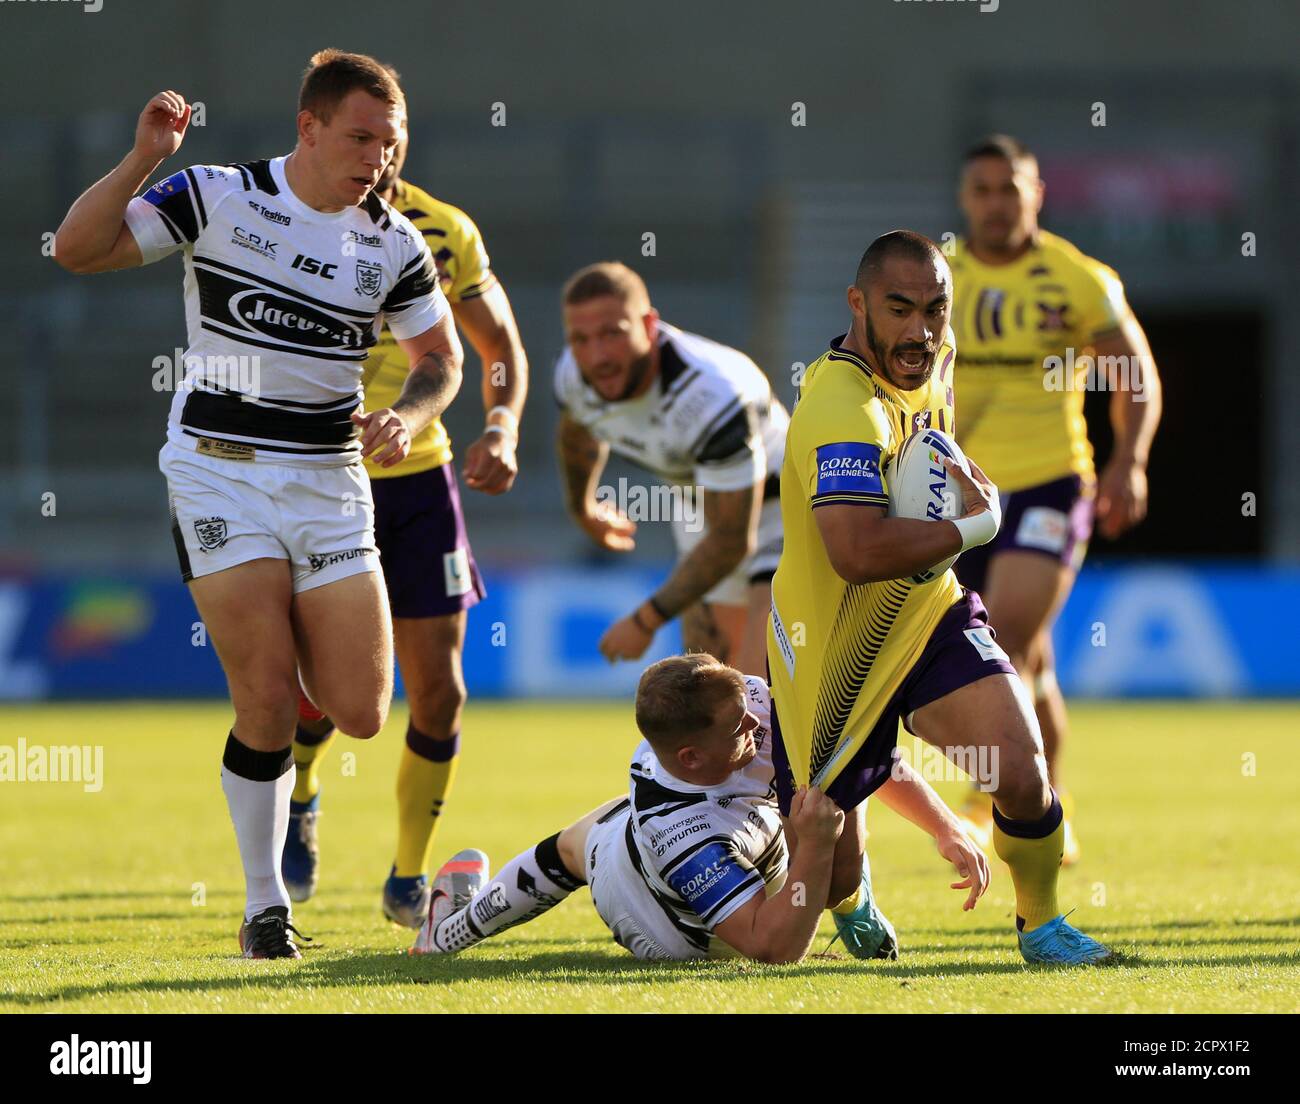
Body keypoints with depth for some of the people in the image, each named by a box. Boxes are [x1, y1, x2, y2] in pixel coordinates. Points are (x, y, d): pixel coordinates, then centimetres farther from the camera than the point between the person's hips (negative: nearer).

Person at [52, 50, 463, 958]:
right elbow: (77, 249, -11)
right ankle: (265, 906, 4)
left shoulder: (395, 244, 4)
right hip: (220, 474, -3)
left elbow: (442, 358, 15)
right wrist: (142, 161, -25)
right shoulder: (217, 198, -6)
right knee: (267, 702, -12)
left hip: (331, 483, 3)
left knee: (361, 715, -4)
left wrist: (406, 418, -7)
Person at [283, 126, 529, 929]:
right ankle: (298, 797, 30)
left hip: (419, 478, 3)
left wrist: (501, 432, -8)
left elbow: (500, 346, 11)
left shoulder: (447, 232, -1)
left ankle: (410, 879, 16)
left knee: (439, 689, -2)